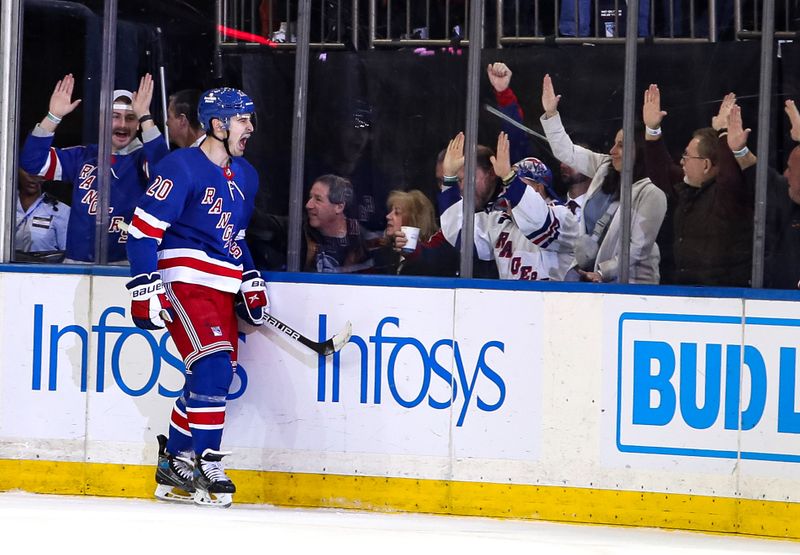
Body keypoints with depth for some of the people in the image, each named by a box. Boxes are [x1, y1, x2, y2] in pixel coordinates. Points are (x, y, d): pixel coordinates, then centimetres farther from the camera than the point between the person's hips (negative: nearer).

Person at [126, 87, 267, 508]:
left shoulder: (246, 177, 16)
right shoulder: (181, 167, -11)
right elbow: (144, 229, -13)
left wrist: (251, 282, 16)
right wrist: (146, 288, -19)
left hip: (223, 288, 9)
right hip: (184, 280, -9)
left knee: (217, 375, 6)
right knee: (212, 363, -20)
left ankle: (175, 463, 16)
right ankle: (205, 465, -16)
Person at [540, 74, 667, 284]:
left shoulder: (651, 193, -14)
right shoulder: (605, 168, 8)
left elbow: (638, 246, -16)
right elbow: (567, 152, 16)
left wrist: (603, 272, -17)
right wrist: (551, 114, 8)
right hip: (590, 270, 6)